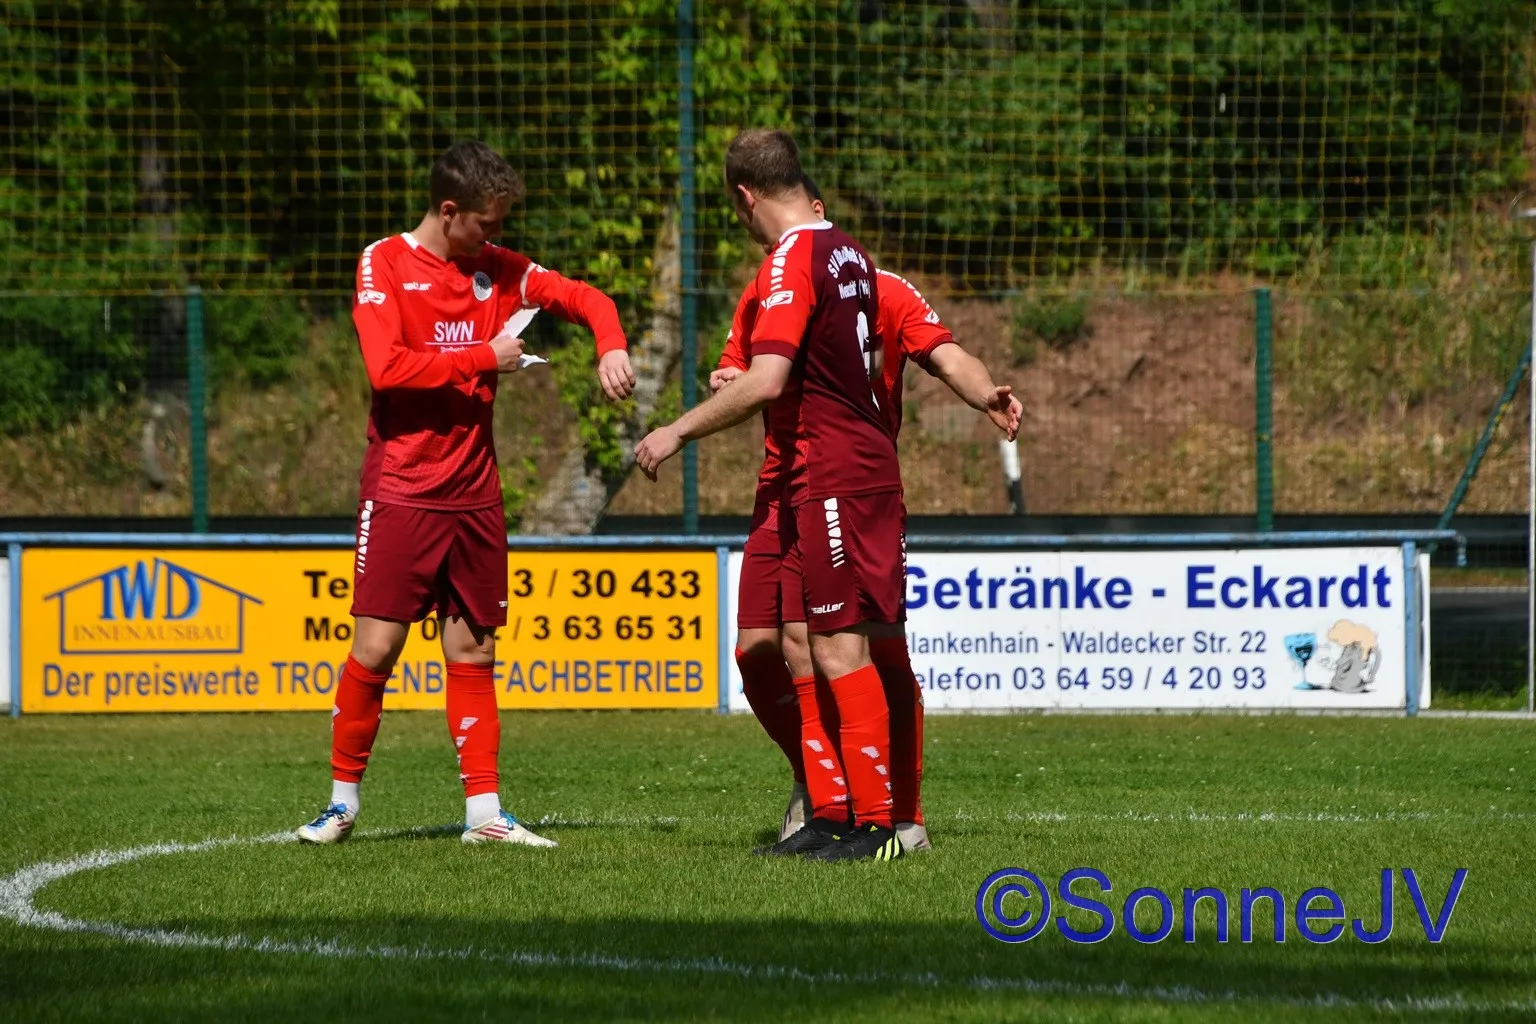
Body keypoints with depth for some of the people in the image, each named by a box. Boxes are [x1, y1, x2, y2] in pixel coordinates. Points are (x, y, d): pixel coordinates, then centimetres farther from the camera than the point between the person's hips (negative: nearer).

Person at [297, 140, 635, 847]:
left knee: (473, 652, 5)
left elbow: (584, 298, 16)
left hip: (473, 494, 5)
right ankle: (342, 801, 5)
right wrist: (484, 358, -12)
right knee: (377, 647, -7)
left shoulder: (496, 269, 9)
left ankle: (484, 812, 7)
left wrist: (611, 347, -4)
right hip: (402, 489, -5)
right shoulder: (385, 264, -5)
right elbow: (387, 365, -17)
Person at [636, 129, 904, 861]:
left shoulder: (790, 262, -14)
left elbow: (765, 382, -23)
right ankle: (829, 815, 14)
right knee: (824, 646, 12)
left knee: (840, 648, -8)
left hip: (829, 477, -9)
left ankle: (875, 822, -9)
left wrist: (679, 432, -15)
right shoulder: (848, 255, 13)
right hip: (867, 464, 9)